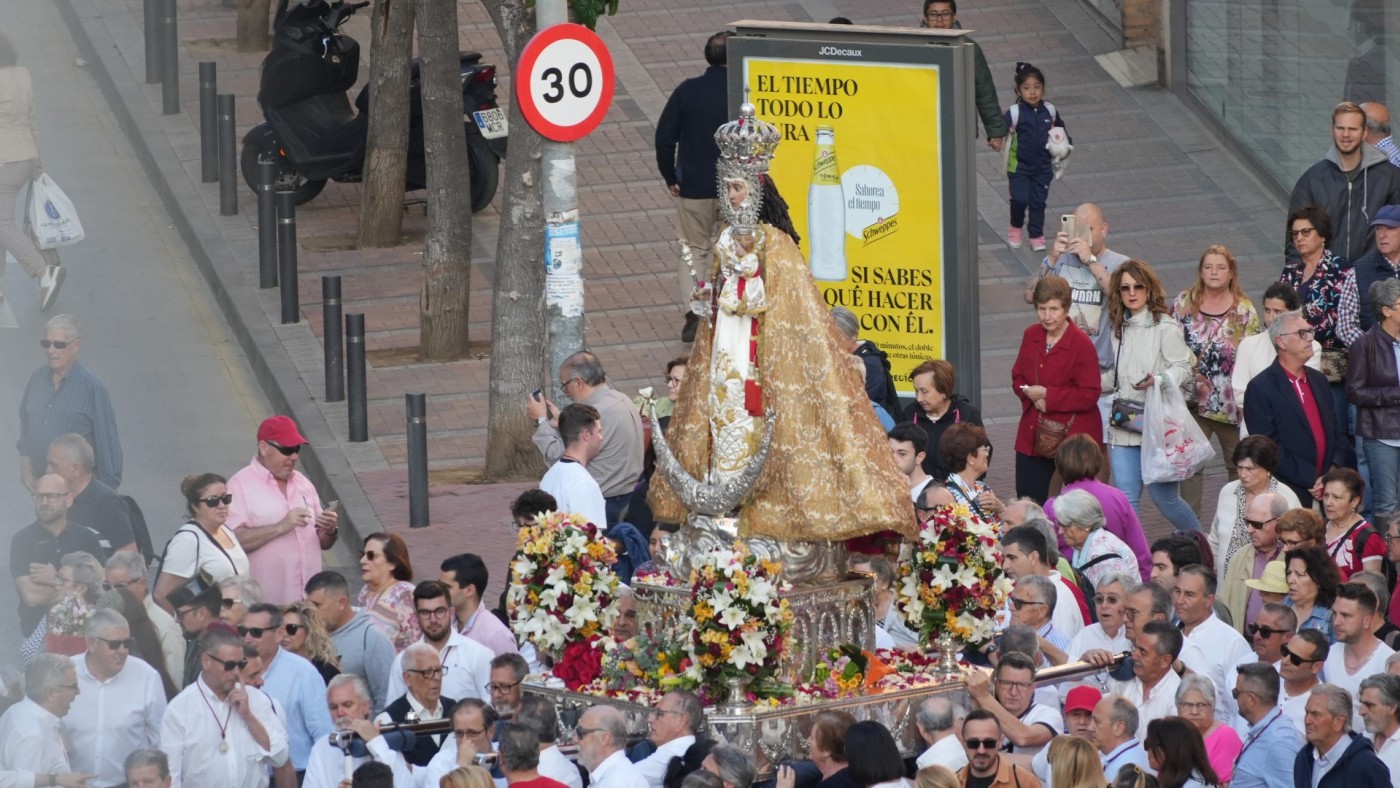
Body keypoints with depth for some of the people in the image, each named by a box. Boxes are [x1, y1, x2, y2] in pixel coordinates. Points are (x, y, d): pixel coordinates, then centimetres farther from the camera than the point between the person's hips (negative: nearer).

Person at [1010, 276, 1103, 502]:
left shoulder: (1081, 345, -15)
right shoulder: (1031, 336, 4)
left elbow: (1090, 395, -17)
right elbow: (1018, 377, 11)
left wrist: (1047, 395, -20)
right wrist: (1032, 396, -11)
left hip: (1072, 435, -6)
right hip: (1033, 435, 6)